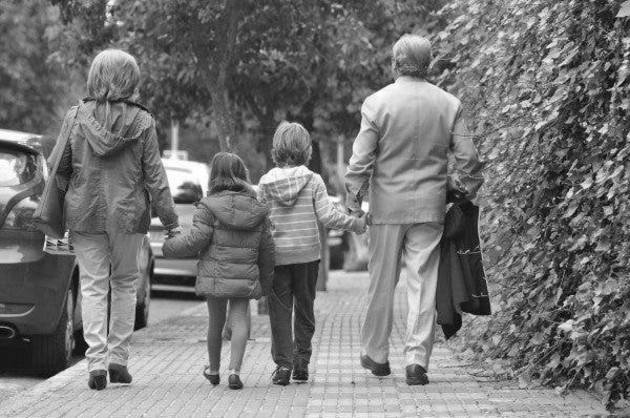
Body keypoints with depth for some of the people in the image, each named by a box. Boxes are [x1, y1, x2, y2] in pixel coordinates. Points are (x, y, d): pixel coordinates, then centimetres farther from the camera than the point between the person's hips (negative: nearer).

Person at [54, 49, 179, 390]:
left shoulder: (76, 117, -4)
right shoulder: (141, 122, -7)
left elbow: (59, 168, 2)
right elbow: (154, 174, -6)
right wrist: (170, 221, 0)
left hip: (83, 212, 0)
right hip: (128, 213, 0)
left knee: (93, 286, 4)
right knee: (124, 284, 15)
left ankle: (96, 360, -7)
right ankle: (118, 358, 13)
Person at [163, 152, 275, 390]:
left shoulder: (209, 206, -7)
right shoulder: (258, 210, 5)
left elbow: (196, 240, -12)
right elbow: (267, 250, 9)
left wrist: (169, 247, 6)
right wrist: (265, 283, 20)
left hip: (215, 276, -1)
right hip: (245, 277, 1)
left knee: (216, 323, 13)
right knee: (239, 321, 1)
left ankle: (214, 371, 31)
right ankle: (234, 371, -16)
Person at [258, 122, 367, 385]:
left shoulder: (265, 183, -2)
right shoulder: (313, 181, -5)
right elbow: (326, 216, -10)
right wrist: (354, 224, 3)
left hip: (276, 255, 0)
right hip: (307, 253, 0)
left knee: (279, 311, 4)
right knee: (304, 307, 14)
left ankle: (282, 362, -6)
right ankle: (301, 361, 11)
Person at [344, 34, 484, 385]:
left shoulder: (377, 103, -7)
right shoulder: (449, 105, -1)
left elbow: (361, 161, -7)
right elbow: (468, 157, 1)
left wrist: (354, 203, -1)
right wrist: (469, 191, 16)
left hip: (388, 204, -1)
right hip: (431, 206, 1)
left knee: (383, 282, 10)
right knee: (424, 284, 2)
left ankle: (377, 354, 22)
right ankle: (417, 359, -4)